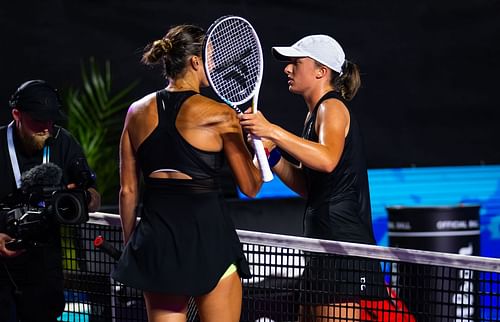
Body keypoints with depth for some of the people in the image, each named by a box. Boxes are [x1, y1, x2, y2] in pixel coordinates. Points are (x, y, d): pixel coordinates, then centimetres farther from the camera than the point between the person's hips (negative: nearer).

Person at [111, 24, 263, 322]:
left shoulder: (138, 112, 7)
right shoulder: (219, 115, -6)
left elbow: (128, 191, 10)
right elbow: (250, 187, -1)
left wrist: (131, 245, 20)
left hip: (155, 240, 5)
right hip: (208, 232, -5)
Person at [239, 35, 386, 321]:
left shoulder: (333, 107, -8)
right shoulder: (315, 114, 20)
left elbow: (327, 160, -30)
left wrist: (274, 131, -34)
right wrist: (269, 150, 9)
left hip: (343, 243, -10)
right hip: (324, 242, 10)